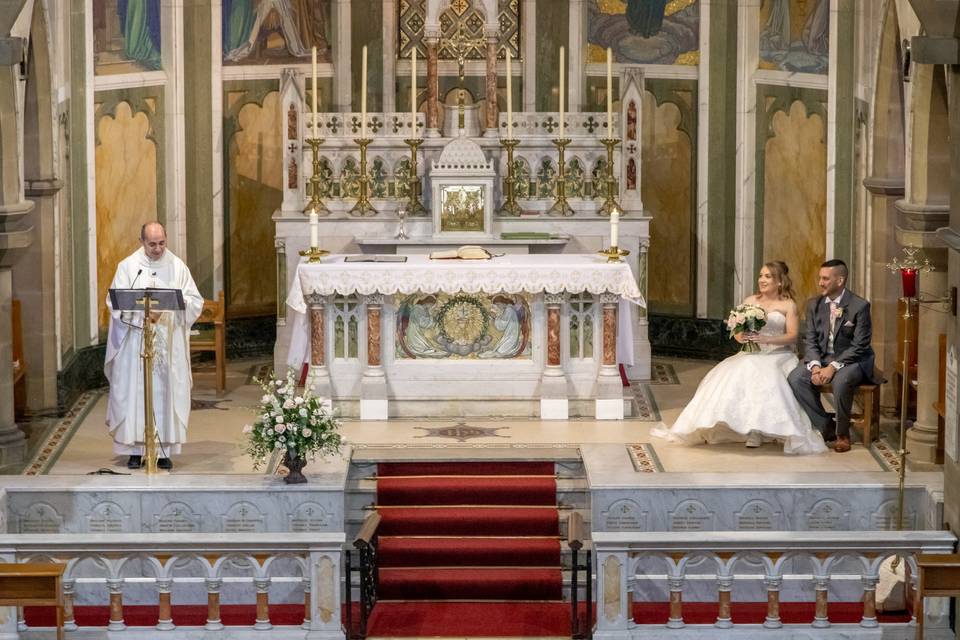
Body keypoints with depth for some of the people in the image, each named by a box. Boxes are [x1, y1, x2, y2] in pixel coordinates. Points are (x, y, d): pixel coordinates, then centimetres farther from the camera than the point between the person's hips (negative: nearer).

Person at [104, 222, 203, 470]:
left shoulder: (178, 267, 7)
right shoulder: (128, 266, 3)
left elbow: (195, 301, 4)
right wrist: (143, 314, -18)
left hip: (169, 345, 1)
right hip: (135, 343, -1)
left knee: (166, 393, 0)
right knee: (133, 392, -3)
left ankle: (164, 450, 4)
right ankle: (135, 450, 3)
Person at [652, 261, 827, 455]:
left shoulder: (788, 305, 5)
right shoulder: (749, 302, 16)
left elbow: (793, 336, -5)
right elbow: (737, 332, 14)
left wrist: (765, 339, -19)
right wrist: (742, 337, -12)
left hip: (777, 355, -4)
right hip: (751, 353, 4)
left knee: (761, 374, -35)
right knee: (733, 373, -28)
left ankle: (755, 432, -34)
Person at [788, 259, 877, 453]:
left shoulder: (859, 306, -12)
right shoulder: (814, 305, 5)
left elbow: (859, 346, -15)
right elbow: (810, 340, 3)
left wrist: (833, 367, -25)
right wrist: (815, 366, -17)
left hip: (851, 360, -5)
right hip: (821, 358, 5)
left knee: (841, 381, -37)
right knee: (795, 378, -21)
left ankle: (842, 433, -13)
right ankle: (826, 426, -6)